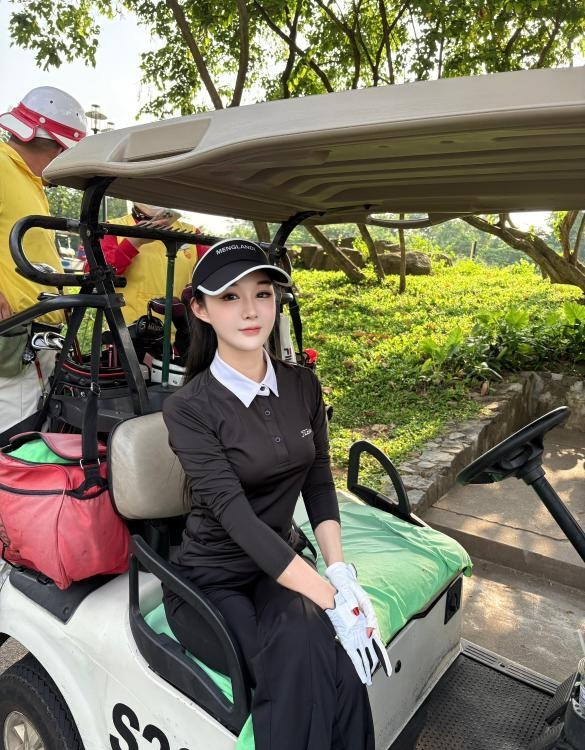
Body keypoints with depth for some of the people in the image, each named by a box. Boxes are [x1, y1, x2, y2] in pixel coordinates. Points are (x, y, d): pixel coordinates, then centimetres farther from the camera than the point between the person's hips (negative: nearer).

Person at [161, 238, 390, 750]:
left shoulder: (303, 385, -1)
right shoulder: (188, 408, -17)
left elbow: (319, 486, 1)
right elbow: (237, 517, -24)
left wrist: (341, 572, -14)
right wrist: (332, 600, -28)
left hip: (282, 566, 4)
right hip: (211, 580, -3)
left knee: (316, 668, -26)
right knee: (314, 670, -28)